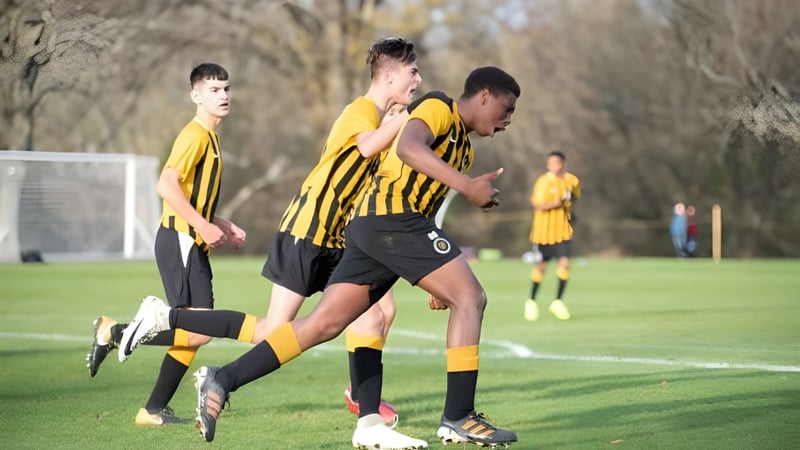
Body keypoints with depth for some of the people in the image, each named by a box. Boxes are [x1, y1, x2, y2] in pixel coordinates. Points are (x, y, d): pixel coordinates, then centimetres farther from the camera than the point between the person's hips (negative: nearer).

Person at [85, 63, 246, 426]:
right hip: (179, 242, -10)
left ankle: (154, 409, 10)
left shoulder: (209, 138, 19)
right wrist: (204, 226, -22)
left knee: (195, 331, 6)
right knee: (199, 330, -17)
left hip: (192, 245, 10)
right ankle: (114, 332, -5)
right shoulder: (195, 135, -11)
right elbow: (167, 185, -24)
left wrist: (222, 226, 18)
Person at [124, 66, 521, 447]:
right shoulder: (438, 108, 0)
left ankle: (222, 380, -1)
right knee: (469, 297, -10)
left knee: (322, 324, 2)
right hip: (393, 217, -9)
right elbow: (408, 147, -22)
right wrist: (466, 185, -26)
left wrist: (438, 280, 25)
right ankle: (458, 418, -12)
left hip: (371, 227, 9)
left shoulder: (462, 146, 28)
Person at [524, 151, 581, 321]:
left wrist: (569, 205, 1)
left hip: (563, 229, 2)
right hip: (543, 230, -2)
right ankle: (532, 301, 27)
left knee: (564, 263, -13)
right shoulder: (544, 181, -14)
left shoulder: (572, 180, -1)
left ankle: (558, 301, -2)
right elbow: (539, 205, -22)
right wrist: (557, 203, -31)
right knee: (540, 267, 8)